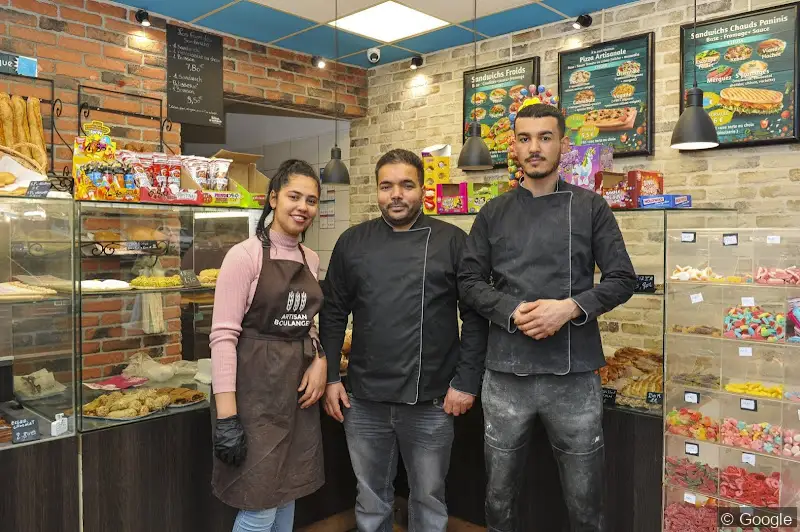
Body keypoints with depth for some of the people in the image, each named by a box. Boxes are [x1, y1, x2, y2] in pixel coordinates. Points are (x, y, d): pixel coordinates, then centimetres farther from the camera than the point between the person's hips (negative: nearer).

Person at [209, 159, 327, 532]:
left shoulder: (311, 259, 8)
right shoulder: (245, 255, -13)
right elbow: (223, 336, -16)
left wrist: (320, 360, -2)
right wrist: (226, 416, -20)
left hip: (298, 389, 7)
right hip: (255, 390, -6)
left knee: (286, 497, 17)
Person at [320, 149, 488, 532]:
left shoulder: (452, 242, -2)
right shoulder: (352, 242, 4)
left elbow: (475, 317, -2)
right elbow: (333, 314, 7)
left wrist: (467, 382, -6)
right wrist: (330, 377, 2)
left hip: (432, 400, -1)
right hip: (364, 399, 2)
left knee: (428, 499, 16)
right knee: (371, 500, 18)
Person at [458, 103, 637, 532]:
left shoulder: (590, 207, 2)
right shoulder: (494, 213, 6)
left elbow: (622, 279, 0)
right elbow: (470, 281, 4)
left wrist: (570, 308, -16)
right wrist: (512, 312, -14)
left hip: (575, 372, -1)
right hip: (505, 372, 1)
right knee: (499, 494, 16)